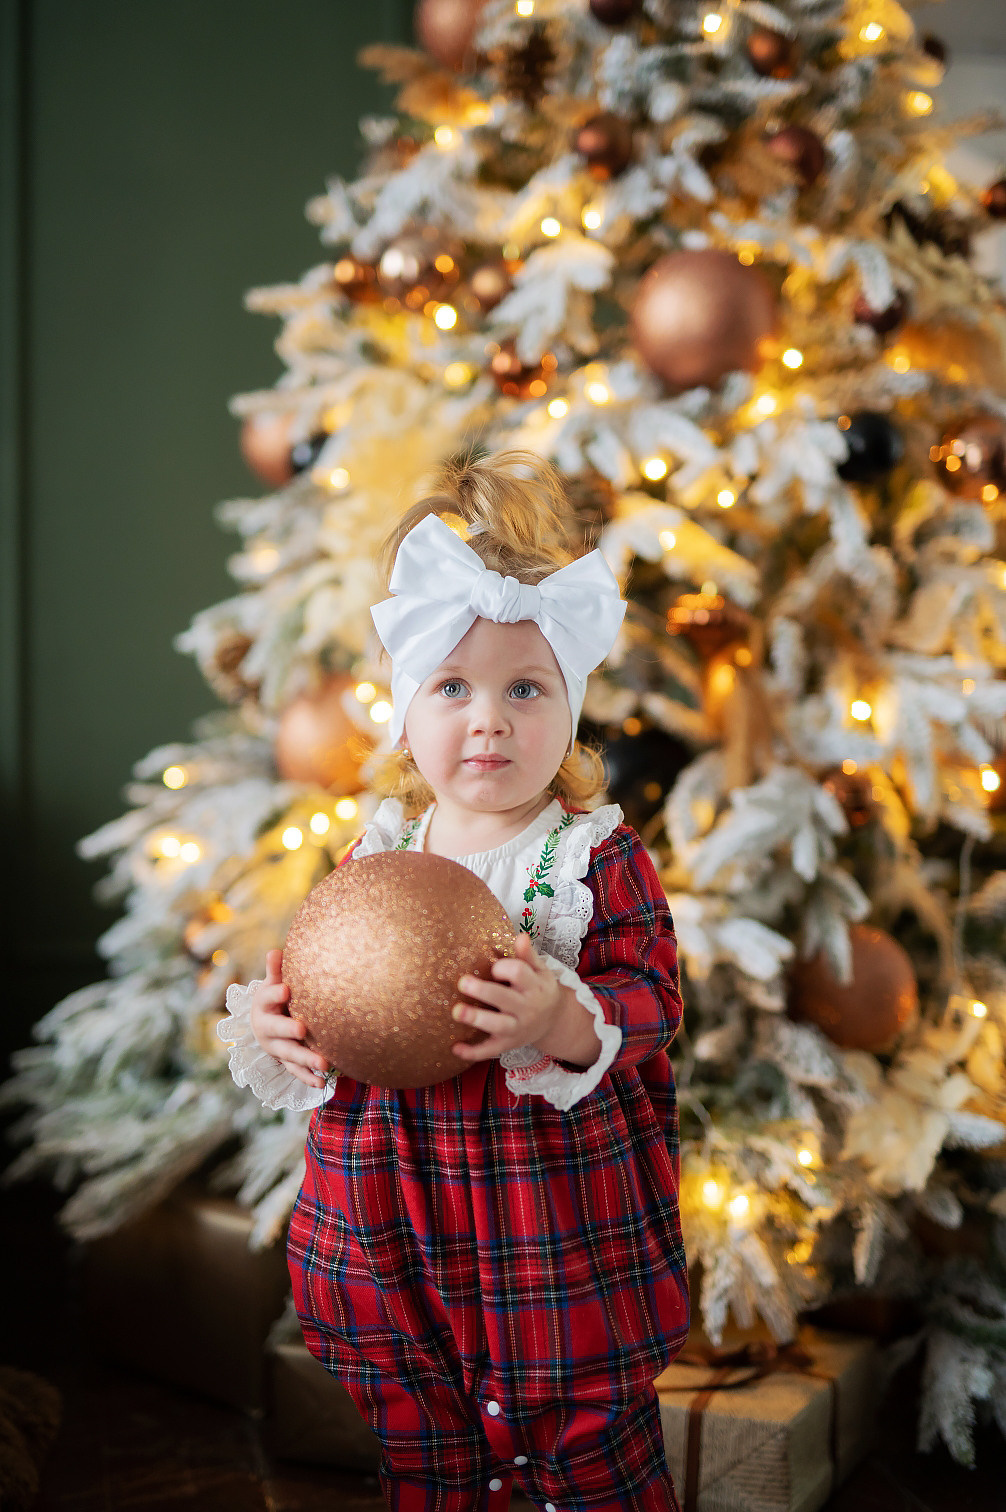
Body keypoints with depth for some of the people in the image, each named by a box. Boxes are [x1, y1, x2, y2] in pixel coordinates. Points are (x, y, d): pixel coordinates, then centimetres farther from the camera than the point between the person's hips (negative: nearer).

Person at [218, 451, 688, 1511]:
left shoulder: (599, 859, -9)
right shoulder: (373, 858, 2)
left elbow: (650, 998, -14)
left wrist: (563, 1023, -33)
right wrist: (276, 1021, -10)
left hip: (560, 1233, -3)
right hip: (395, 1225, 4)